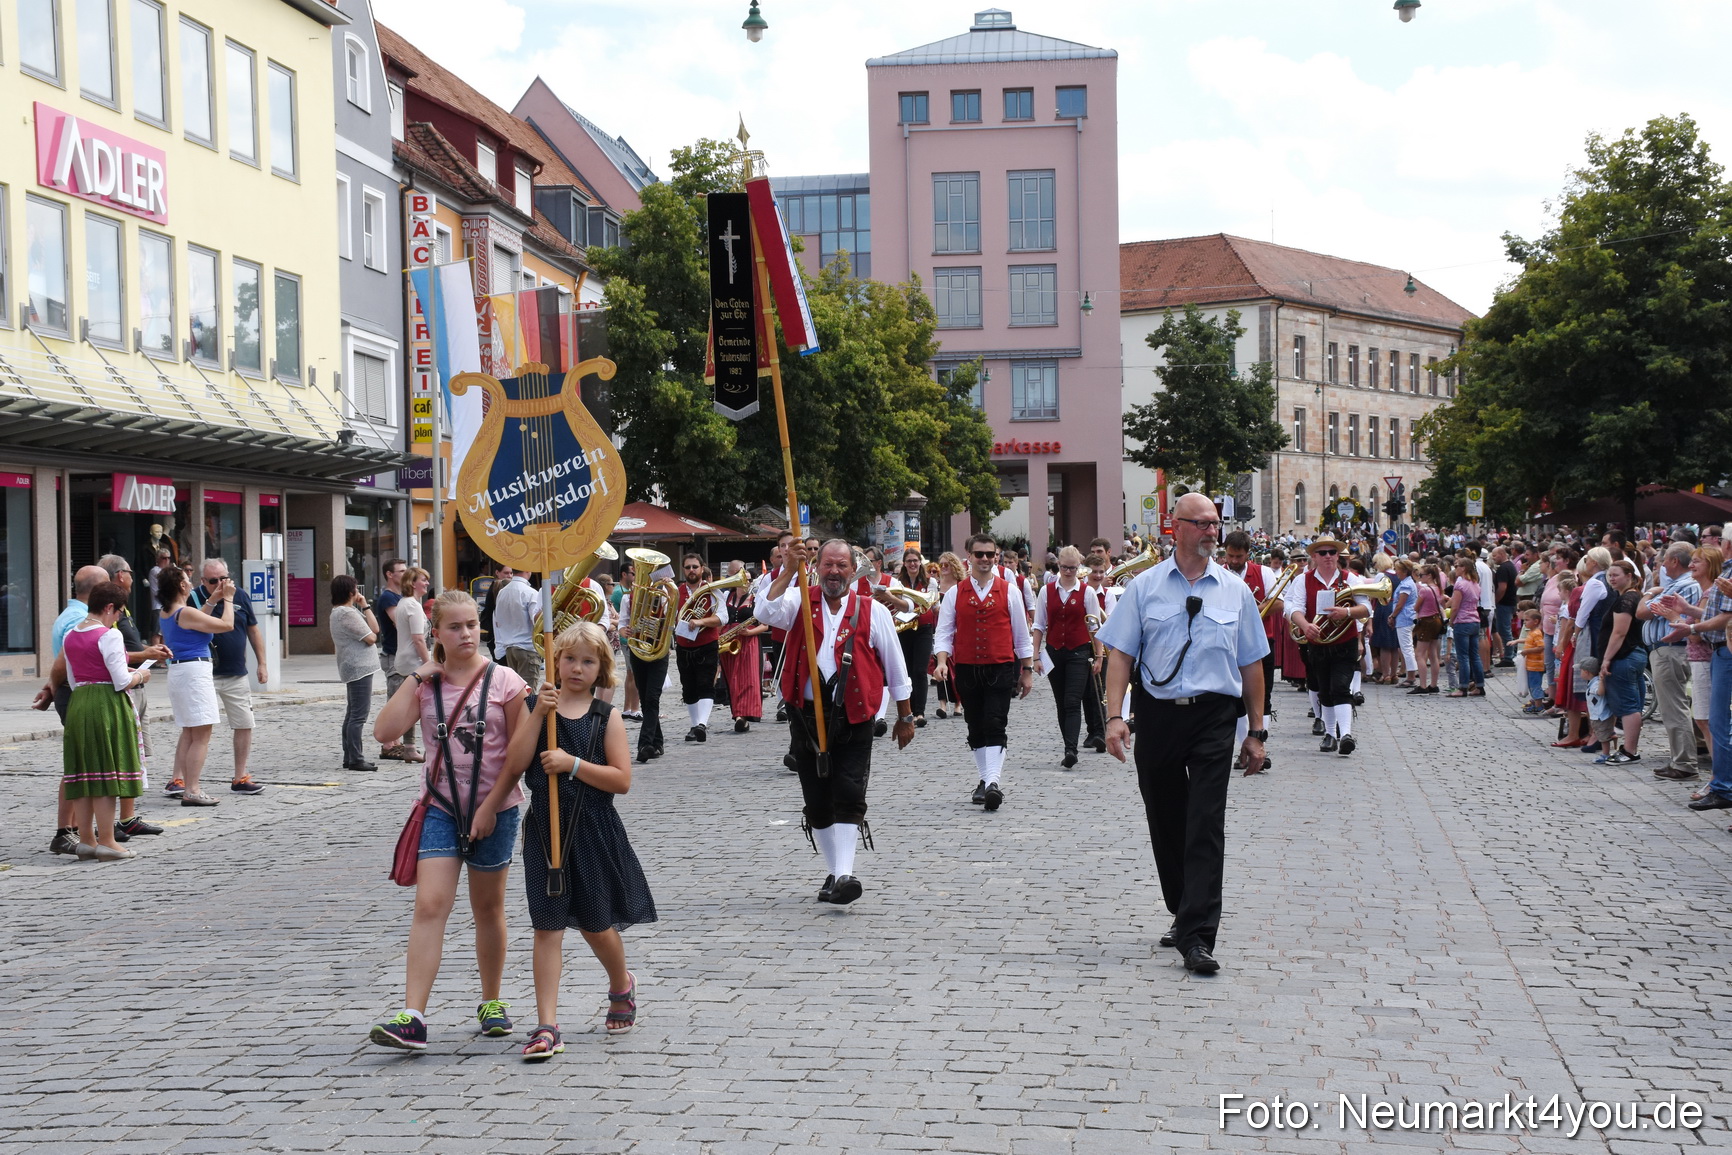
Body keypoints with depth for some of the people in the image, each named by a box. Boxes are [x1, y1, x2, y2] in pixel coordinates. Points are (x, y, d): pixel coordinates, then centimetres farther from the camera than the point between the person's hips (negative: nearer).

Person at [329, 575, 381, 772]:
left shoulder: (338, 612, 16)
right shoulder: (348, 614, -16)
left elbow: (375, 628, 11)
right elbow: (371, 638, -14)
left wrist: (365, 606, 6)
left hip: (352, 668, 11)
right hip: (359, 668, -11)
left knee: (352, 714, 15)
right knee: (358, 716, -10)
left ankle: (349, 757, 19)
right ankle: (355, 760, -11)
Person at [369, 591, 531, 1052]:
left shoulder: (504, 681, -4)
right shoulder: (426, 684, 2)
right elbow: (385, 730, -11)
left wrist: (491, 804, -11)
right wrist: (415, 677, -11)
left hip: (494, 809, -1)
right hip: (440, 807, 1)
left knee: (488, 909, 12)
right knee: (430, 906, -11)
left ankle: (492, 1002, 30)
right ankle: (412, 1019, -15)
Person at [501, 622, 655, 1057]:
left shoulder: (607, 718, -1)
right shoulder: (538, 708, 4)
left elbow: (622, 779, -9)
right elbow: (515, 764, -9)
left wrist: (572, 763, -19)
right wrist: (539, 715, -16)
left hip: (592, 830, -1)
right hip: (545, 828, 1)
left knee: (595, 923, 11)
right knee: (547, 926, -3)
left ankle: (621, 986, 41)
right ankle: (547, 1026, -3)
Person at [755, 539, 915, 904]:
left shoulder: (873, 611, 2)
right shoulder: (800, 602, 5)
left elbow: (895, 668, 10)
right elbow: (766, 613, -17)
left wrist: (905, 717, 14)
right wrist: (790, 570, -24)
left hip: (853, 720, -2)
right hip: (807, 717, 2)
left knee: (848, 797, -13)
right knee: (817, 802, 7)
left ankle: (844, 876, -16)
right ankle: (835, 873, 20)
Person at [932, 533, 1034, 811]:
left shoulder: (1008, 591, 4)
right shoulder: (955, 593, 6)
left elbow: (1021, 634, 8)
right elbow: (943, 632, 4)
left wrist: (1027, 670, 8)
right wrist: (941, 661, -13)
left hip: (1001, 669, -2)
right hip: (967, 670, 2)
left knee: (995, 726, -13)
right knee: (975, 728, 9)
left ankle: (994, 782, -19)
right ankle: (985, 780, 20)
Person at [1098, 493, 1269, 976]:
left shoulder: (1235, 591, 8)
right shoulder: (1144, 587, 4)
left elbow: (1250, 664, 10)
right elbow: (1120, 653, 1)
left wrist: (1256, 731, 8)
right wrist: (1115, 716, -10)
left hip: (1213, 717, -1)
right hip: (1157, 714, 1)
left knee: (1205, 824, -9)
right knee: (1164, 823, 11)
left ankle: (1196, 936, -10)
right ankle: (1183, 914, 29)